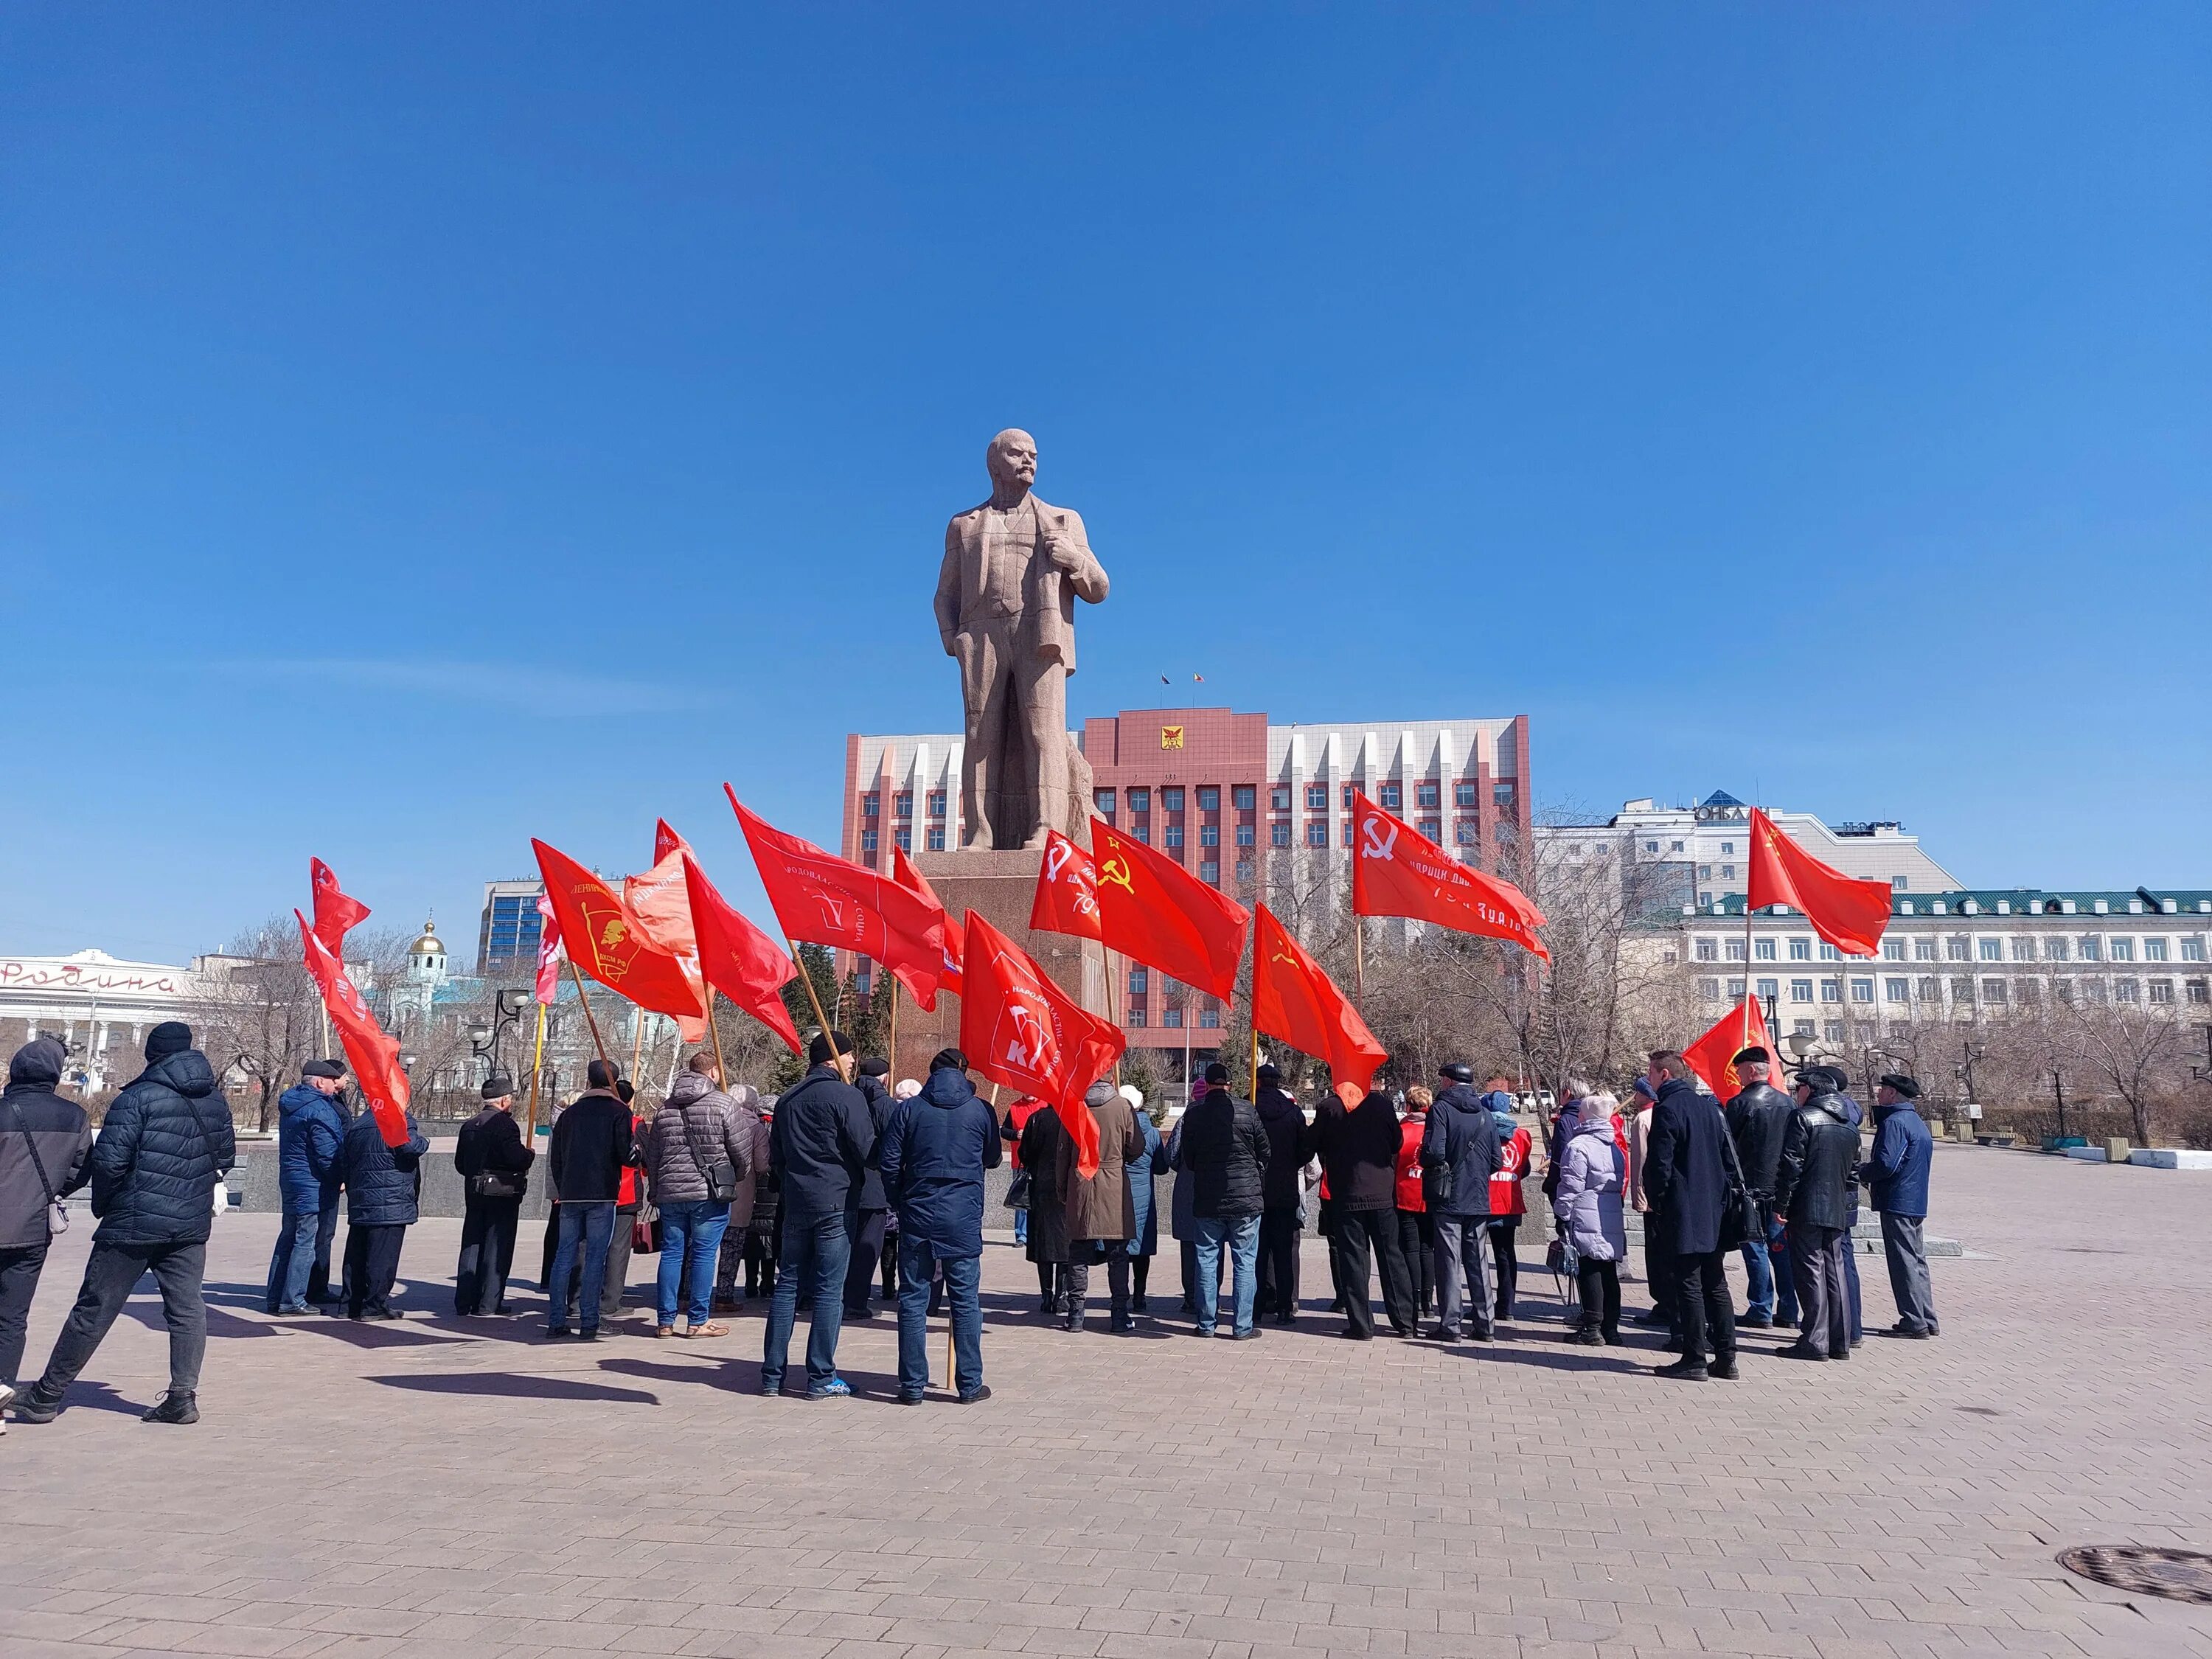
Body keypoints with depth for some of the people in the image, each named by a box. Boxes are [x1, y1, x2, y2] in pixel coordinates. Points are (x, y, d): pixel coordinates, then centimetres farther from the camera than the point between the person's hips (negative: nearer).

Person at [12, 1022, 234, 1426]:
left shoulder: (137, 1097, -10)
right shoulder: (216, 1100, 8)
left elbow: (110, 1159, -15)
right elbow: (226, 1157, 14)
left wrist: (102, 1205, 1)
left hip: (134, 1224, -4)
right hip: (191, 1225, 4)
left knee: (94, 1309, 6)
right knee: (187, 1308, 6)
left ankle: (46, 1397, 18)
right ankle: (183, 1397, 2)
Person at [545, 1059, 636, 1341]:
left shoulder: (568, 1114, 12)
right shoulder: (619, 1112, -2)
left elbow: (555, 1160, 14)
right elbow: (627, 1156, -11)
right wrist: (637, 1152, 11)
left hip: (570, 1195, 4)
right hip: (603, 1196, -4)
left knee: (564, 1255, 9)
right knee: (595, 1258, -1)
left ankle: (556, 1322, 9)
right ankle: (588, 1324, -2)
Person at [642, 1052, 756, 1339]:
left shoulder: (665, 1108, 13)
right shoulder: (723, 1104, -4)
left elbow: (651, 1156, 16)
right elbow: (742, 1152, -2)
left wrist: (658, 1190, 25)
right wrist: (738, 1178, 17)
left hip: (670, 1192, 5)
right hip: (710, 1193, -5)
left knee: (671, 1254, 10)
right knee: (704, 1254, 1)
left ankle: (665, 1321, 12)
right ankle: (697, 1321, 4)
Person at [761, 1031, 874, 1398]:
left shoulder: (787, 1099, 12)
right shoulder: (847, 1096, -10)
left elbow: (775, 1157, 17)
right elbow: (868, 1151, -12)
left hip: (795, 1203, 6)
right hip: (836, 1203, -6)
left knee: (787, 1285, 11)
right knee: (829, 1290, -1)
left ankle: (772, 1375, 14)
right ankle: (821, 1378, 3)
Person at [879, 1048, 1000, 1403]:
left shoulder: (909, 1109, 0)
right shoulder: (980, 1110, 0)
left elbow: (888, 1161, -2)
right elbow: (993, 1159, 14)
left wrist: (899, 1203, 11)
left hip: (917, 1215, 0)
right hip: (964, 1219, 0)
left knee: (913, 1299, 7)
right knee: (965, 1300, 7)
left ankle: (912, 1385, 9)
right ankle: (970, 1385, 11)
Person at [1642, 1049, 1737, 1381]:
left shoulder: (1667, 1109, -13)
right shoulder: (1709, 1106, 11)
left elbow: (1659, 1164, -16)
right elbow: (1728, 1156, 15)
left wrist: (1656, 1201, -2)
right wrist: (1720, 1195, 19)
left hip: (1683, 1213, -7)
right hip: (1713, 1211, 8)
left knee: (1689, 1285, -2)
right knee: (1715, 1285, 12)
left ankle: (1694, 1360, 2)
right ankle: (1725, 1359, 15)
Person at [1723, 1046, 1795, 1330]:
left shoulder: (1738, 1103, -12)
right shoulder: (1787, 1102, 6)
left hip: (1751, 1189, -5)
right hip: (1781, 1189, 5)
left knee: (1756, 1250, 0)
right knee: (1782, 1249, 10)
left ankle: (1761, 1311, 2)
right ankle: (1789, 1312, 14)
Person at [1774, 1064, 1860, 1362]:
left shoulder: (1803, 1118, -10)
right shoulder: (1849, 1125, 13)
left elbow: (1790, 1165, -14)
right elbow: (1853, 1171, 17)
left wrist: (1782, 1205, -8)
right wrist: (1844, 1202, 21)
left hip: (1807, 1210, -7)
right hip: (1838, 1211, 7)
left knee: (1810, 1272, -4)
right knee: (1834, 1271, 11)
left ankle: (1814, 1342, -4)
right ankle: (1840, 1342, 14)